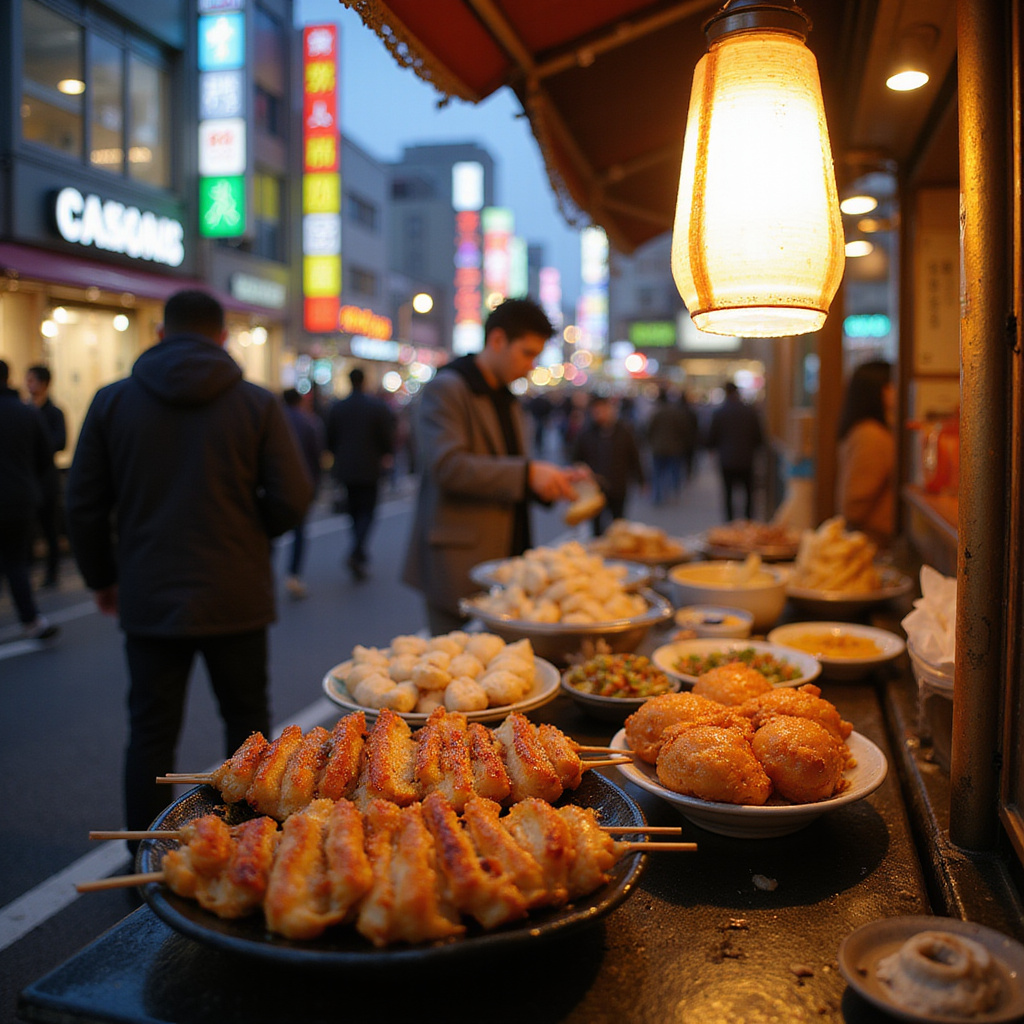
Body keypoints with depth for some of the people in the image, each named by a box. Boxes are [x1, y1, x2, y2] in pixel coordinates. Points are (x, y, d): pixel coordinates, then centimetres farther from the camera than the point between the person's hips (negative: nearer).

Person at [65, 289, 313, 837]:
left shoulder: (111, 401, 0)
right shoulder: (257, 403, -4)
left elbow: (83, 506, 3)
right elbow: (292, 499, -8)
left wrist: (101, 577, 17)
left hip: (148, 600, 1)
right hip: (235, 596, 0)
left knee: (150, 734, 11)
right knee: (247, 719, 15)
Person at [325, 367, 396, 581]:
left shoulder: (336, 408, 1)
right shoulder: (377, 406, -8)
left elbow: (330, 440, 6)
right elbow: (388, 437, -5)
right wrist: (387, 454, 16)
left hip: (345, 469, 3)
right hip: (369, 469, -3)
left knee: (354, 510, 15)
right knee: (367, 511, 2)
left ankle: (359, 554, 21)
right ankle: (356, 551, -19)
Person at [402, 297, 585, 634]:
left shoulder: (507, 398, 20)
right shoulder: (445, 389, -8)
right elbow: (447, 465, -22)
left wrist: (554, 480, 6)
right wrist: (527, 473, -22)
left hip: (505, 561, 8)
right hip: (461, 566, -8)